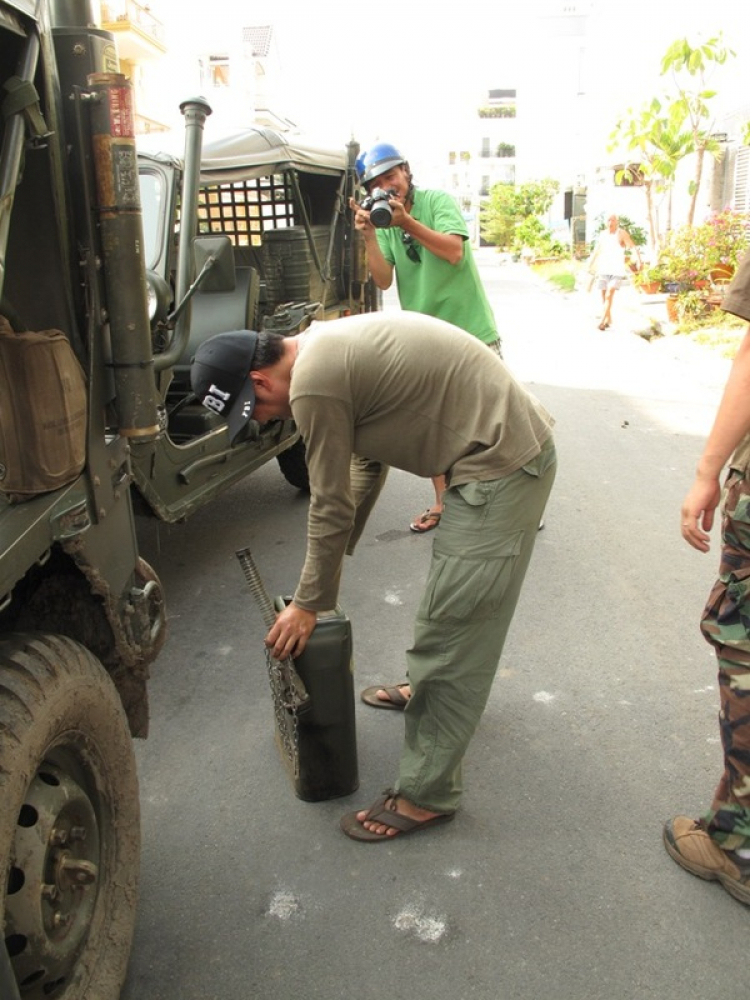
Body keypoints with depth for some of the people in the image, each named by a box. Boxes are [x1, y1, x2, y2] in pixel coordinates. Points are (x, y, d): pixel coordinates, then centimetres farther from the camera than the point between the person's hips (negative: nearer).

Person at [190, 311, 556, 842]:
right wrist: (336, 557, 22)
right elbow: (366, 466, 18)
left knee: (451, 629, -3)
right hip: (522, 441, 10)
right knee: (456, 609, 27)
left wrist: (309, 604, 2)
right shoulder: (327, 346, 12)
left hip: (503, 468, -10)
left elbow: (330, 506, -11)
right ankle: (428, 688, 50)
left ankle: (426, 796, 11)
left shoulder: (312, 384, -18)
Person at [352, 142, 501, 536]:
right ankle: (443, 503, 22)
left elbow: (454, 251, -20)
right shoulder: (383, 221, 6)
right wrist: (369, 235, -20)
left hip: (473, 332, -4)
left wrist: (407, 222, -27)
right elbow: (383, 280, -7)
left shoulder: (437, 201, -4)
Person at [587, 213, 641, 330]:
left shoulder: (622, 234, -6)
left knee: (609, 295, -17)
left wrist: (638, 260, -30)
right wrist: (590, 266, 20)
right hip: (603, 268, 5)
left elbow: (633, 248, -14)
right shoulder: (602, 235, 9)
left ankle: (602, 320, -18)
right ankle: (608, 319, 24)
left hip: (617, 269, -5)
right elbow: (596, 252, 18)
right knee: (603, 295, 7)